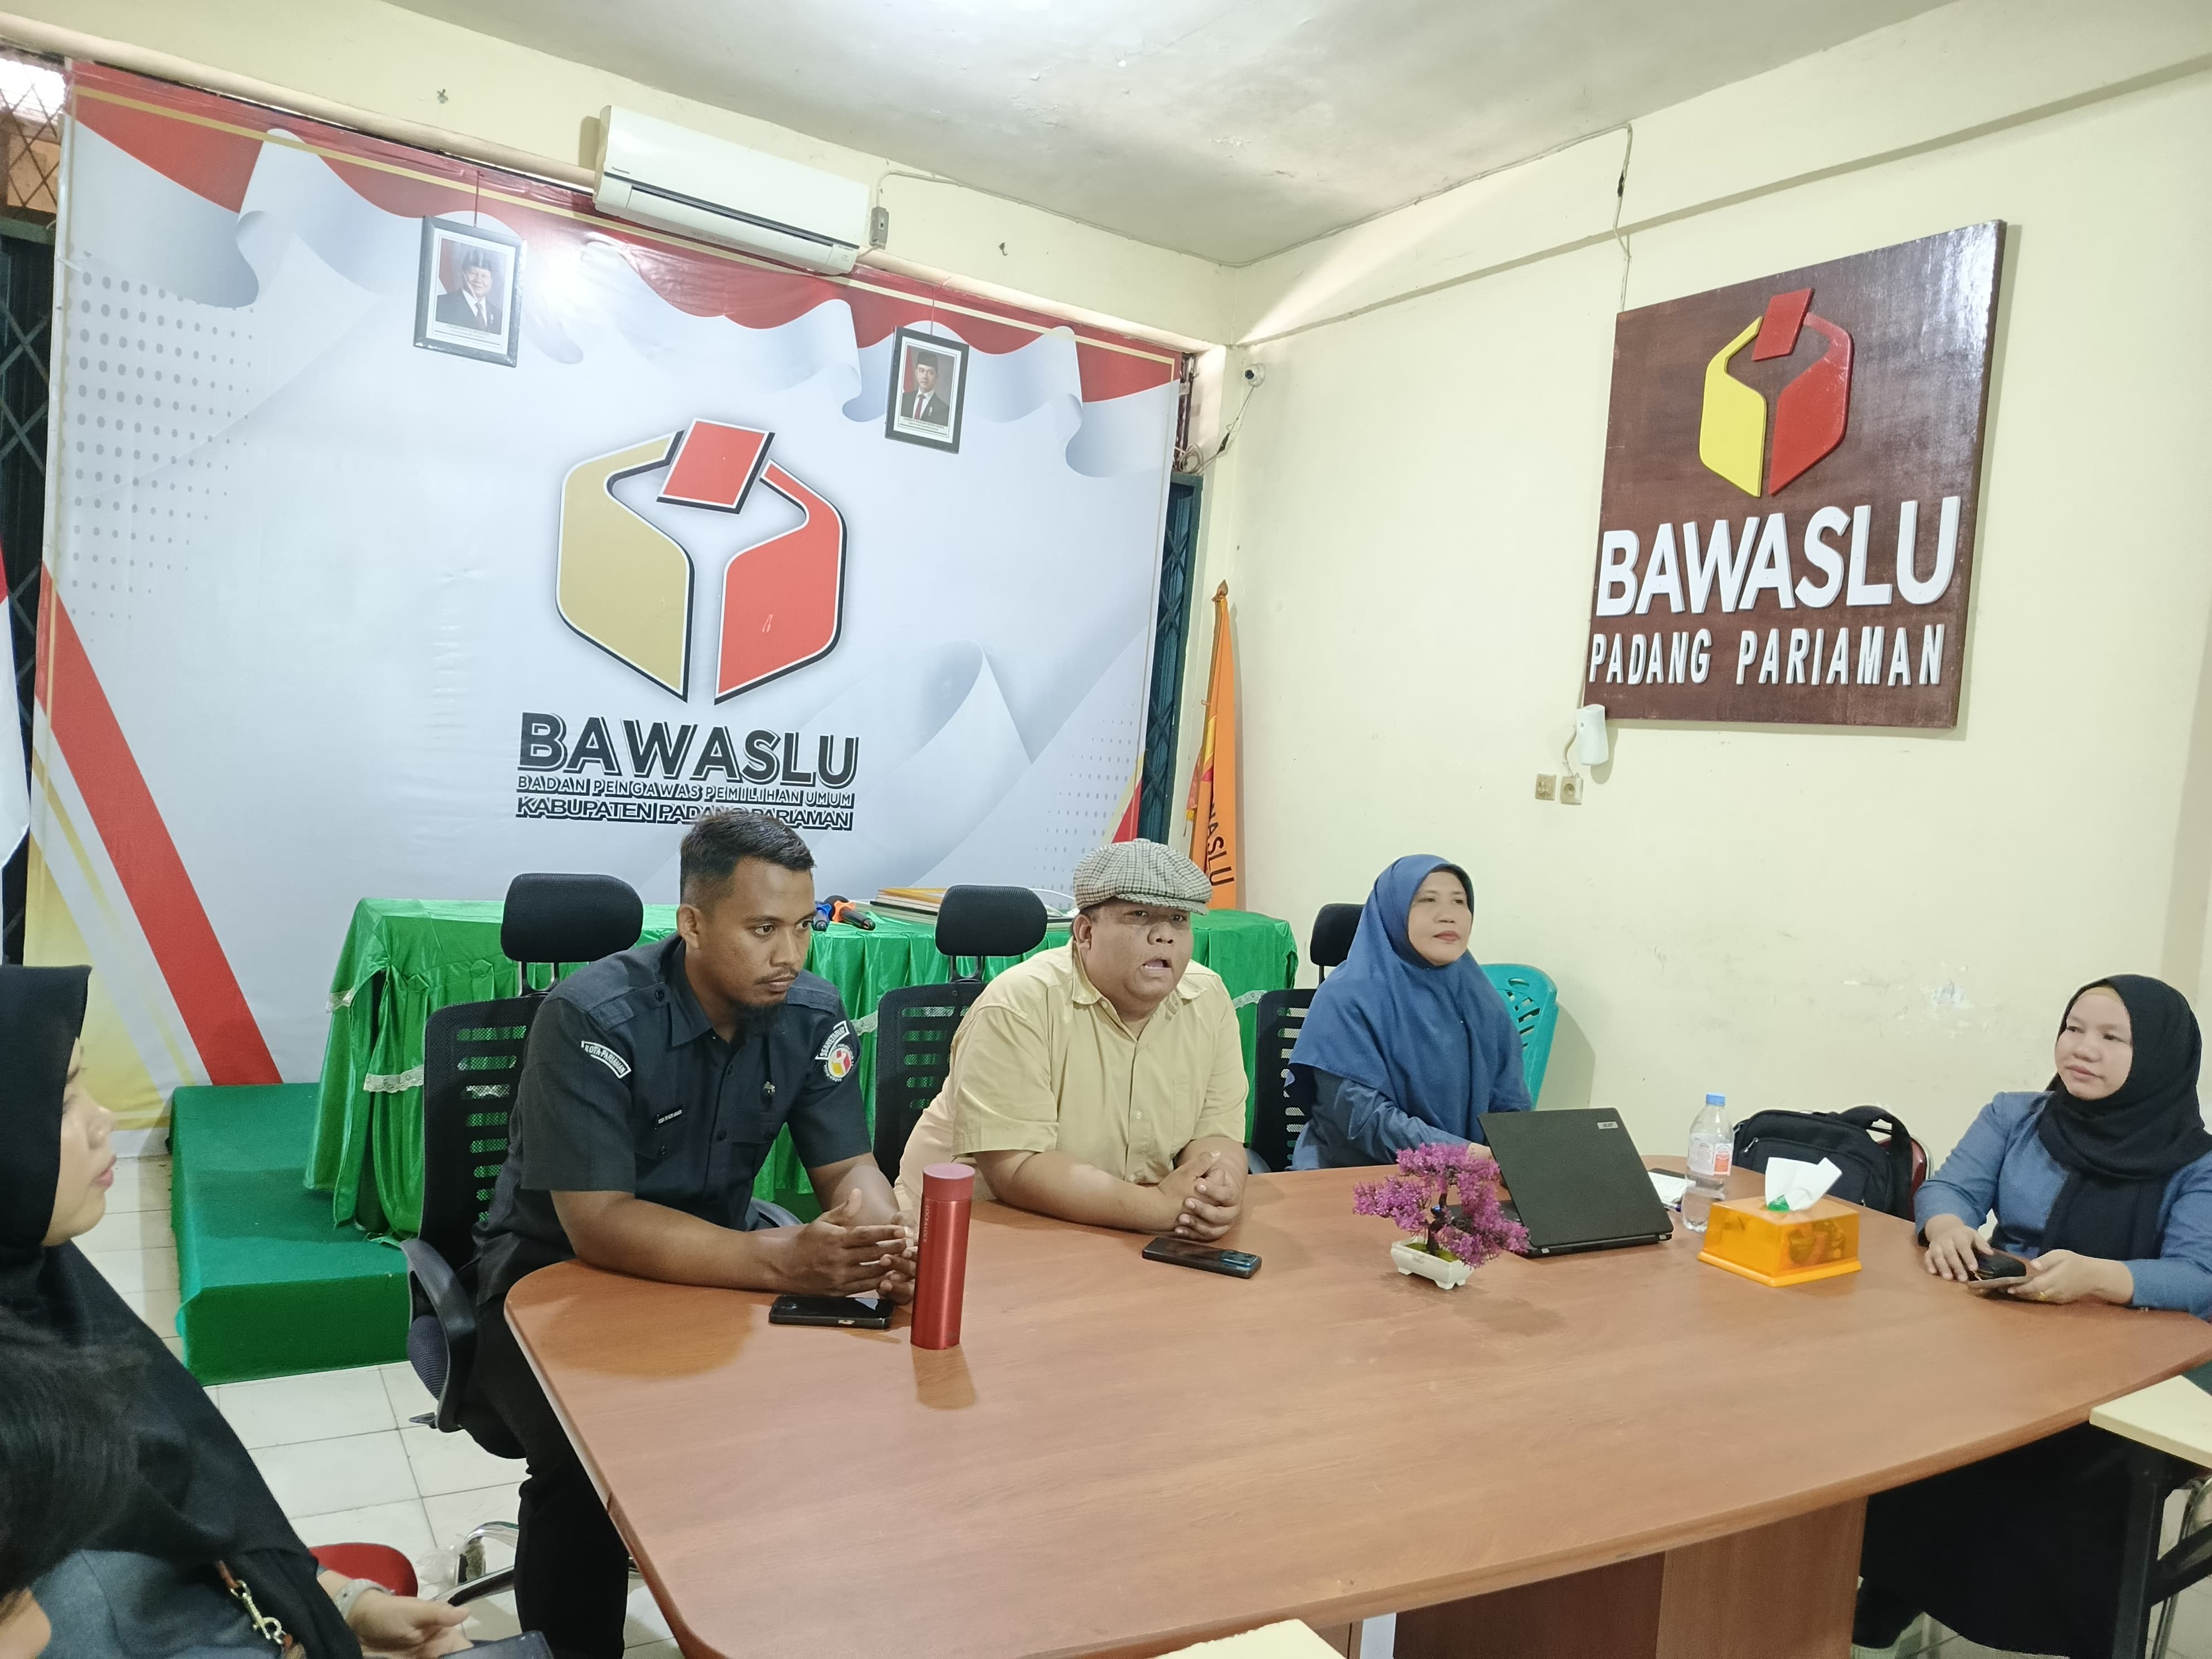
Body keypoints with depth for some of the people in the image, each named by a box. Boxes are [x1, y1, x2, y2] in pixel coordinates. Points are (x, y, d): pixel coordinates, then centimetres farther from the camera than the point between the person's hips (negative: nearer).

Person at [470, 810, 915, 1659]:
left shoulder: (813, 1014, -10)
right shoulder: (594, 1019, -26)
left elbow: (849, 1170, -7)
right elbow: (599, 1226, -30)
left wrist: (882, 1243, -32)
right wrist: (784, 1259, -42)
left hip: (716, 1258, 5)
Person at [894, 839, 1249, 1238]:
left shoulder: (1209, 1000, -1)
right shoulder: (1018, 1006, -19)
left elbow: (1216, 1131, 0)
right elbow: (1014, 1170, -24)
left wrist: (1221, 1189, -23)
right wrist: (1160, 1206, -31)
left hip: (1127, 1246, 6)